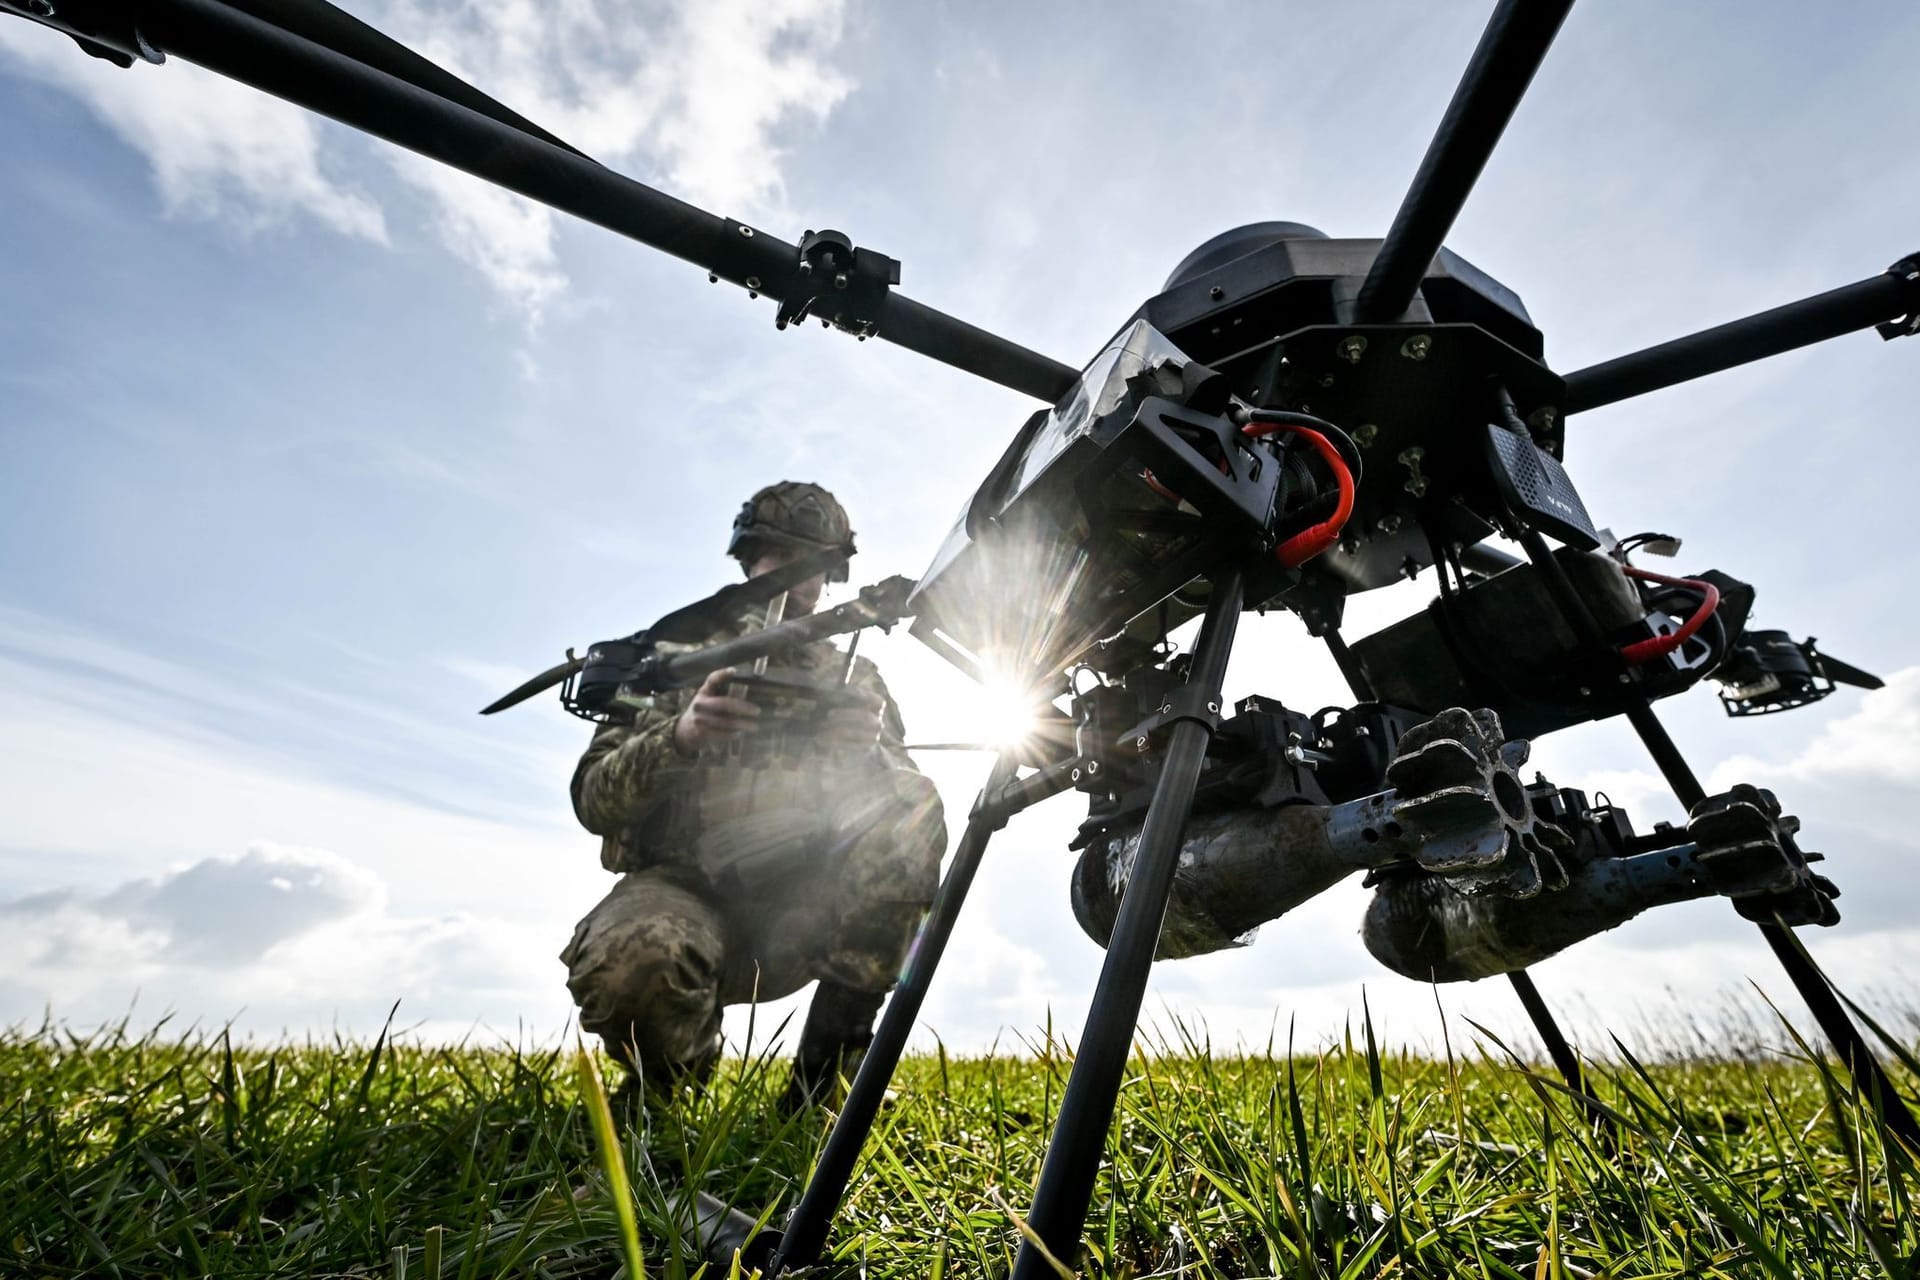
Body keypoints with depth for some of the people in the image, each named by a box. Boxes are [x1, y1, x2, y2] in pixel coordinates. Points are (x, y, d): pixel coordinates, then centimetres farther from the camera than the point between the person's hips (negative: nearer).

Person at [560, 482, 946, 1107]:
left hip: (802, 911, 2)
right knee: (627, 960, -36)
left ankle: (826, 1064, -12)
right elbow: (592, 798, -1)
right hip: (685, 886, -1)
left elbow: (901, 800, 6)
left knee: (914, 815, -23)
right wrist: (680, 736, -20)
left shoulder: (854, 678, 14)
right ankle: (674, 1081, 2)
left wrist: (870, 755, -17)